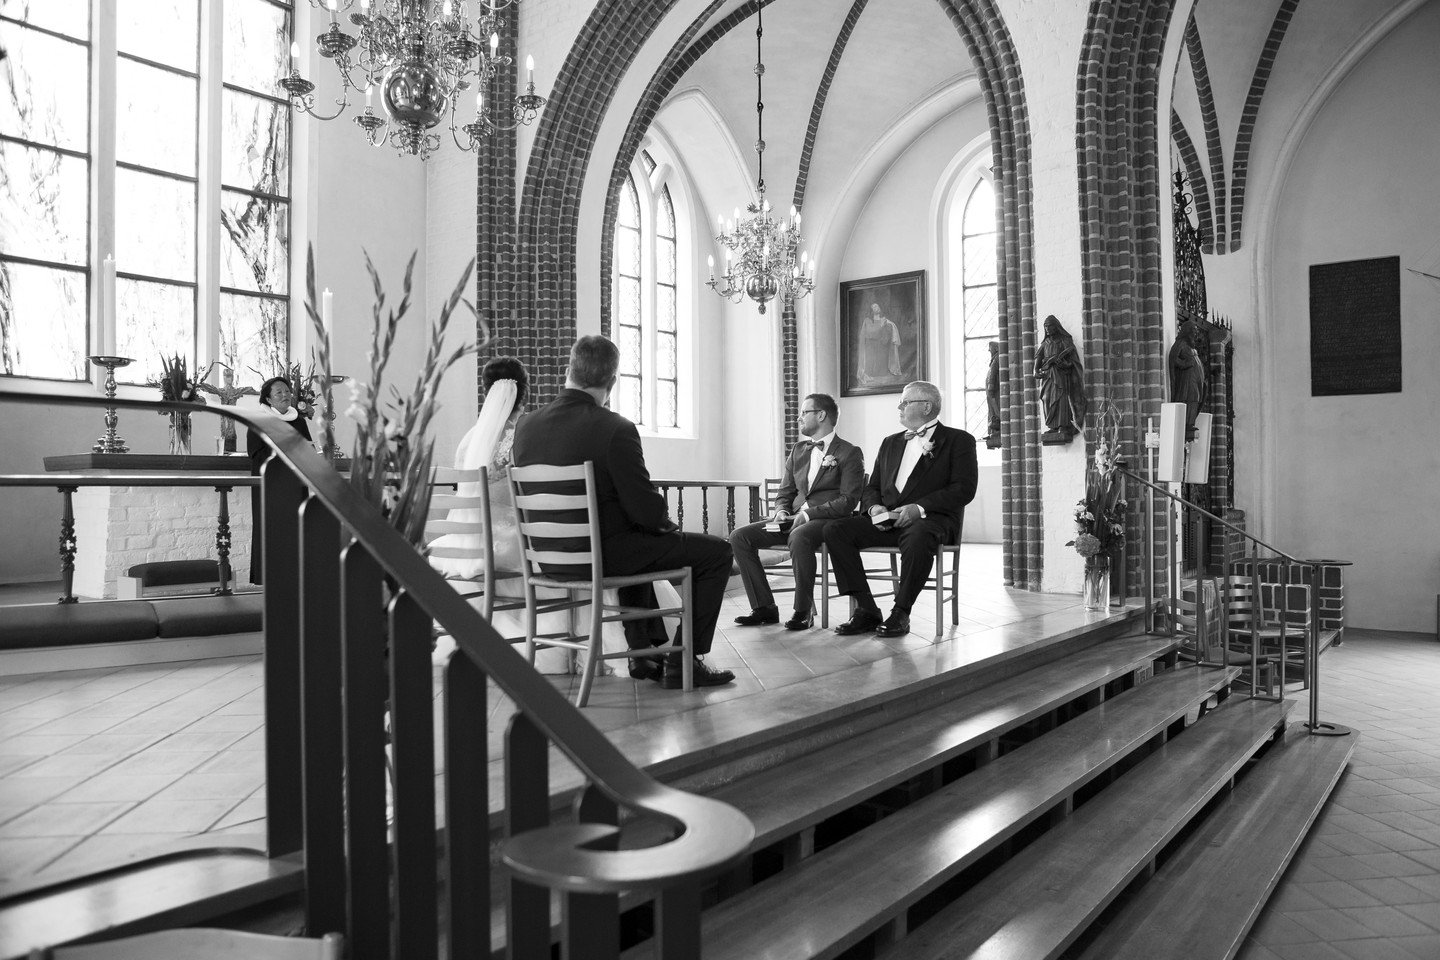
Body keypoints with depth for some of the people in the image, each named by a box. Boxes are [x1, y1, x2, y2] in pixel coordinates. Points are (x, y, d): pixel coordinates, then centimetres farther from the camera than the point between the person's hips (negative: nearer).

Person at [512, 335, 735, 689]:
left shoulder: (526, 425, -2)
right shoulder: (615, 429, -22)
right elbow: (647, 510, -21)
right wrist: (668, 523, 4)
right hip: (605, 556, -7)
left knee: (641, 540, 37)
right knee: (717, 551, 5)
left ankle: (644, 652, 40)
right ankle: (682, 663, 9)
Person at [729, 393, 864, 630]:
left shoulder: (849, 453, -1)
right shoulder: (798, 451, 19)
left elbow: (848, 500, -11)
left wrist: (809, 513, -20)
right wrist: (782, 511, -3)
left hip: (827, 521, -7)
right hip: (793, 519, 7)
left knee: (799, 537, -40)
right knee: (739, 536, -12)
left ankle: (804, 611, -23)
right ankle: (764, 607, -8)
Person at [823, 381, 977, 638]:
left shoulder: (958, 440, 7)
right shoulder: (890, 443, 25)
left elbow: (964, 489, -6)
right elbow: (872, 487, 23)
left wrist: (920, 507, -19)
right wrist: (874, 506, -2)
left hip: (931, 519, -5)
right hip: (887, 520, 6)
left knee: (917, 536, -41)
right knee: (835, 530, -18)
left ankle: (901, 613, -23)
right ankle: (866, 609, -16)